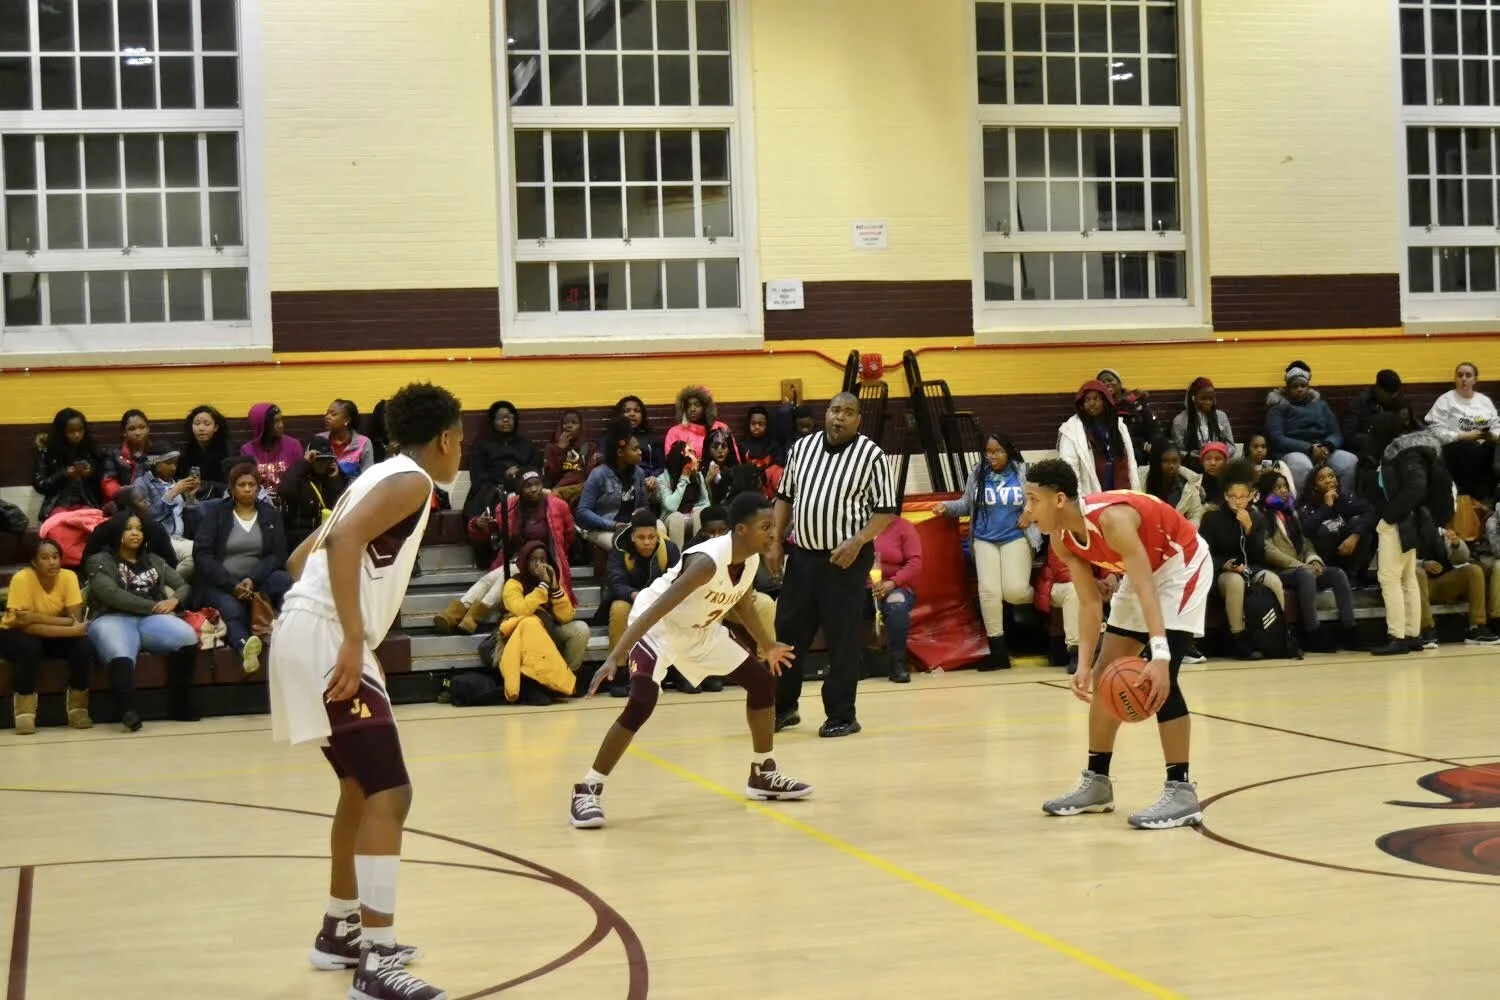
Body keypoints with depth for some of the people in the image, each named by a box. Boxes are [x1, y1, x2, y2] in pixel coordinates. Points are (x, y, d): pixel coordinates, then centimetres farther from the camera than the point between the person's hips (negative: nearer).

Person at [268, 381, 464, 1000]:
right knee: (389, 793, -14)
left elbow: (301, 557, 29)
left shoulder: (381, 476, 23)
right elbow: (344, 539, -24)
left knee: (362, 789, 22)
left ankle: (341, 931, 33)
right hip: (325, 640, -10)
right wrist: (353, 640, -27)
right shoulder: (411, 480, -6)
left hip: (309, 636, 10)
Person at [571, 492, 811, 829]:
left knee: (762, 681, 9)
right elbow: (655, 609, -39)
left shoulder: (751, 560, -9)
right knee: (641, 703, -27)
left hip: (701, 629, 9)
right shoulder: (708, 561, -35)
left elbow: (741, 604, 14)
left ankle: (764, 775, 25)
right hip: (658, 626, -9)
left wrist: (768, 645, 27)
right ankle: (587, 791, -17)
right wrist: (614, 658, -46)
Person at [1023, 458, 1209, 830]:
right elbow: (1089, 603, -6)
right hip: (1141, 572, 9)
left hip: (1182, 564, -9)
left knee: (1158, 679, -20)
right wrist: (1084, 665, -15)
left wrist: (1159, 655, -52)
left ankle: (1181, 792, -14)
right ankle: (1096, 782, 19)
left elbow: (1146, 589, -43)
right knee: (1105, 675, 8)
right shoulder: (1061, 538, -12)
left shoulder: (1111, 518, -37)